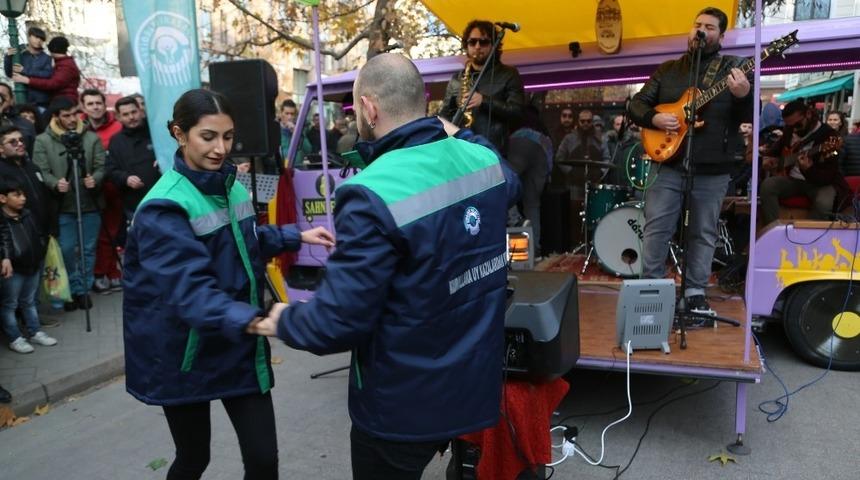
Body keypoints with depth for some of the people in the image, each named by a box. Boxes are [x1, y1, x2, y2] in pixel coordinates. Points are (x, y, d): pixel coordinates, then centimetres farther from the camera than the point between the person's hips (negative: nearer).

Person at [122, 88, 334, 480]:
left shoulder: (230, 185, 2)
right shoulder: (164, 208, -21)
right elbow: (190, 290, -34)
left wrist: (296, 236, 10)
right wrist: (251, 320, -51)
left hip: (239, 347, 5)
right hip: (186, 353, -5)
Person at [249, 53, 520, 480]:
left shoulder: (373, 197, -30)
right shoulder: (482, 159, -6)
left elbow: (340, 320, -27)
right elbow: (510, 185, 21)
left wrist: (284, 322, -6)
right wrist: (457, 134, 31)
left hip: (405, 406, -4)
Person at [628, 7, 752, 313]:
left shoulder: (733, 69, 4)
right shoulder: (667, 69, 11)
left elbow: (751, 117, -4)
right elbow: (636, 104, 8)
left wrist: (744, 96, -26)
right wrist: (654, 118, -13)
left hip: (712, 170, -1)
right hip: (668, 164, 1)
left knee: (704, 233, 7)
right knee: (655, 228, 0)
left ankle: (695, 293, 18)